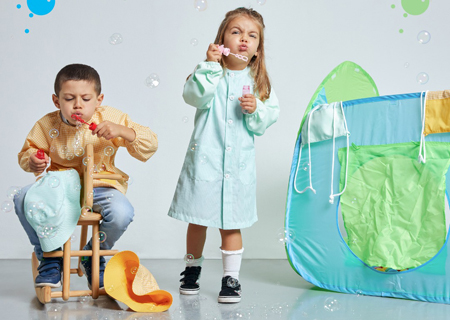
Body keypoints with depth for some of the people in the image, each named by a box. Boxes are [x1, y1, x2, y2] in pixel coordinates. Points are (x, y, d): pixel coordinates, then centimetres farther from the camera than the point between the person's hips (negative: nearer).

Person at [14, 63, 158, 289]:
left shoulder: (111, 119, -6)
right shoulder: (47, 125, -2)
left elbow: (150, 145, -9)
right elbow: (27, 153, 10)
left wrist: (122, 131, -27)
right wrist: (32, 161, -16)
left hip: (100, 187, -1)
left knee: (122, 212, -32)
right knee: (23, 198, -26)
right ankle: (49, 256, -2)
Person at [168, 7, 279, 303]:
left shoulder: (259, 82, 6)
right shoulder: (211, 74, -2)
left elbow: (268, 120, 5)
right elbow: (195, 96, -20)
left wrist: (255, 110, -14)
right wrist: (209, 66, -26)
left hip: (238, 164, 1)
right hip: (204, 159, -1)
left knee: (231, 224, 6)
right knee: (198, 220, 11)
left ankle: (231, 278, 17)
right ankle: (192, 269, 32)